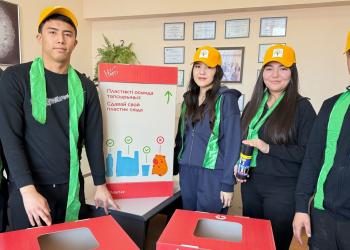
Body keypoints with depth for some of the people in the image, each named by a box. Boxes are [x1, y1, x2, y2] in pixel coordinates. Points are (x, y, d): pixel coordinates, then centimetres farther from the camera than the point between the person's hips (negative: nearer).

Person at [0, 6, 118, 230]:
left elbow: (94, 137, 4)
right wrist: (28, 189, -19)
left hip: (71, 187, 3)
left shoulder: (85, 86, 3)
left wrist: (101, 184, 6)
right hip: (28, 188, -2)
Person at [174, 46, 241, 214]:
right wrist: (175, 167, 10)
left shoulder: (226, 98, -7)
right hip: (186, 173, 6)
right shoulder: (189, 98, 10)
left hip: (213, 174, -5)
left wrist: (228, 183, -13)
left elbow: (232, 143, -10)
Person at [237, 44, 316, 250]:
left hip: (283, 188, -5)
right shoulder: (253, 105, 8)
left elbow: (308, 152, -12)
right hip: (250, 183, 5)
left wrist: (268, 148, -21)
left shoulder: (302, 107, -8)